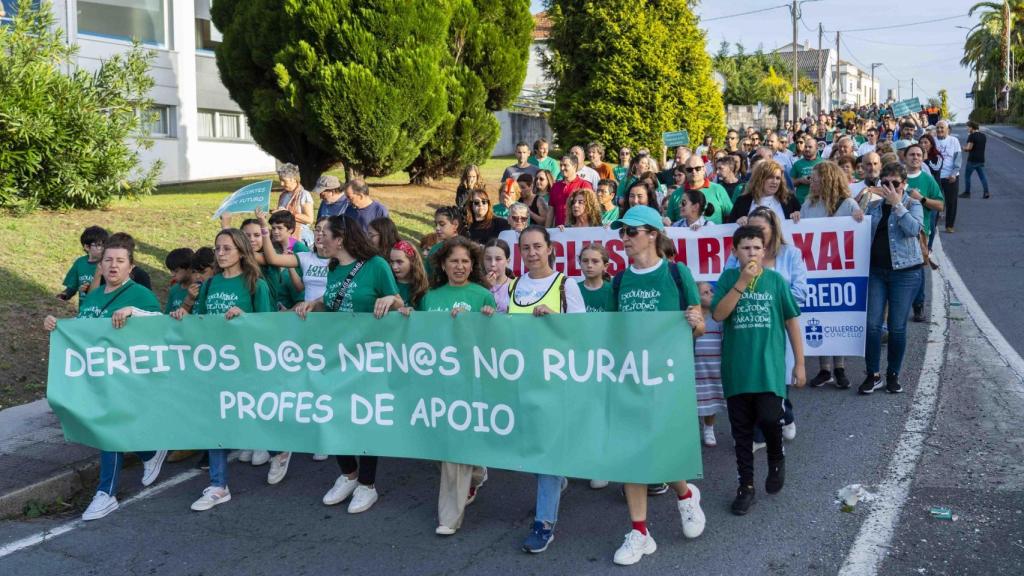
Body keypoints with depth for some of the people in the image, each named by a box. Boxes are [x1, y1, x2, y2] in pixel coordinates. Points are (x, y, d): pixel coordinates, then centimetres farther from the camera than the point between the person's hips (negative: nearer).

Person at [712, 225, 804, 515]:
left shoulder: (776, 280, 0)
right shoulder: (728, 278, 1)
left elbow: (792, 321, 4)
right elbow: (718, 314, -12)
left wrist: (800, 363, 4)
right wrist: (742, 282, -18)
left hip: (769, 366, -1)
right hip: (737, 368, 1)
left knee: (768, 418, -14)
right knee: (741, 429, 7)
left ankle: (776, 459, 19)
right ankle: (746, 485, 22)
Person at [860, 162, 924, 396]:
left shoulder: (912, 205, 1)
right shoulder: (874, 206, 11)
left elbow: (914, 229, -18)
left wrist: (897, 204, -16)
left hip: (904, 271, -3)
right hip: (876, 270, 3)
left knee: (897, 327, 3)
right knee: (872, 324, -2)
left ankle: (893, 374, 18)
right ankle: (873, 375, 8)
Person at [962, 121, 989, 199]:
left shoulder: (972, 136, -11)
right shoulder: (983, 136, 13)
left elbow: (969, 148, -17)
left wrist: (964, 148, 3)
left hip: (972, 160, -7)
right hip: (981, 160, 7)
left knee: (967, 176, 5)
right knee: (982, 176, 8)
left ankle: (967, 193, 8)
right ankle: (986, 192, -1)